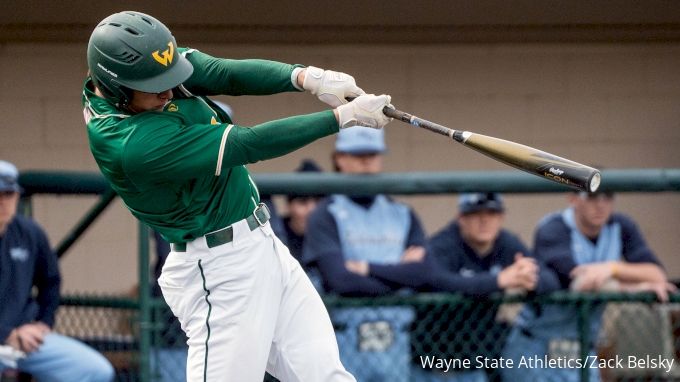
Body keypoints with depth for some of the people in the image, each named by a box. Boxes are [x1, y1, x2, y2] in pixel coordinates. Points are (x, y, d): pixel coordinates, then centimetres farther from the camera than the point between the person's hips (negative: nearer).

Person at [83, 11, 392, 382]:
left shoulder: (146, 64, -4)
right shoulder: (131, 143, -29)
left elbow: (228, 73, -10)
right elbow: (246, 145, -26)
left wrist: (305, 77, -28)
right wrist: (343, 116, -21)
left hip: (260, 243, 9)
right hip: (219, 271, -9)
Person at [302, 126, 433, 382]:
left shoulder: (402, 215, 13)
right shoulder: (326, 216, -1)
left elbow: (422, 272, -1)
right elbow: (340, 279, -14)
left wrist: (368, 268, -8)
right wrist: (398, 275, -5)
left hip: (395, 347, 4)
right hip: (345, 343, -4)